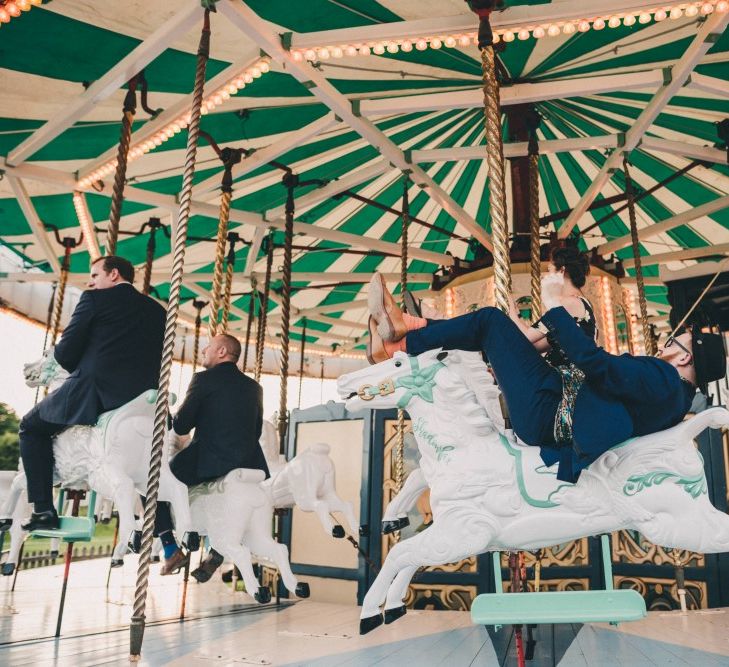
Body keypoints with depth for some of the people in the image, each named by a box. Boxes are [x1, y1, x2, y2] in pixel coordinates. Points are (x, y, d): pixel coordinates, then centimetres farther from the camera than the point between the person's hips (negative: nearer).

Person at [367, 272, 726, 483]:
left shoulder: (662, 379, -17)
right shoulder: (675, 389, 13)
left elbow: (597, 364, -28)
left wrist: (555, 311, -19)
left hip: (545, 414, -10)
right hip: (560, 403, 10)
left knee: (491, 319, -11)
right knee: (491, 326, 13)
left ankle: (401, 343, -2)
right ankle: (405, 327, 12)